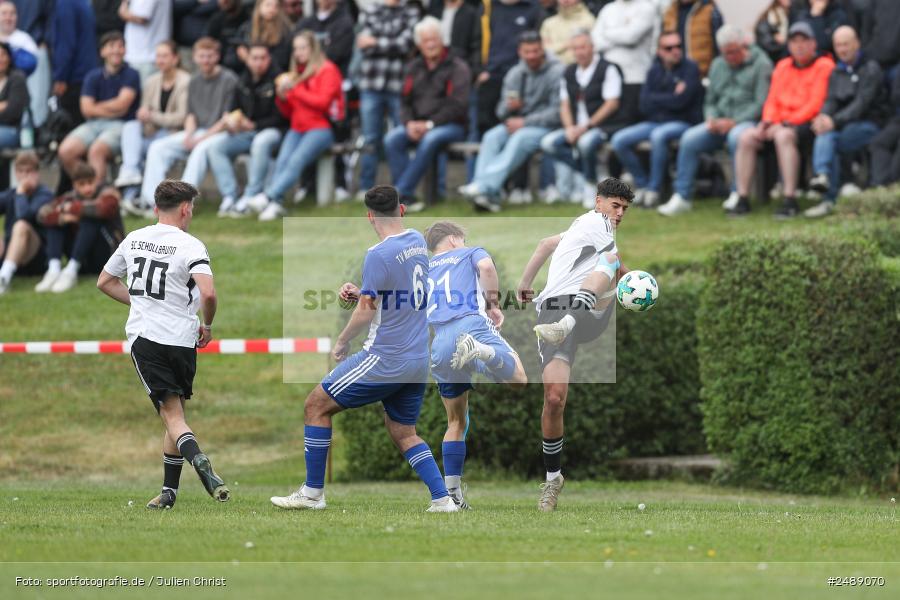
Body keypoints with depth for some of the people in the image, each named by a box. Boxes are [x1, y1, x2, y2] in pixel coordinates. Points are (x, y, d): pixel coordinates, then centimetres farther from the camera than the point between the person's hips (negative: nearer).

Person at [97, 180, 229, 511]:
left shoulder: (134, 239, 9)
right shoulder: (190, 246, -7)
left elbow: (104, 282, 20)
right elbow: (208, 293, -21)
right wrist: (208, 325, -2)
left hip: (143, 335, 2)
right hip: (181, 340, -2)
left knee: (172, 415, -6)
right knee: (176, 412, 14)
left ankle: (197, 458, -35)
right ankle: (169, 491, 13)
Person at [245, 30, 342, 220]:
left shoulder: (327, 70, 2)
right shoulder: (297, 74, 18)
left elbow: (322, 102, -10)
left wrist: (294, 90, -9)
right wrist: (282, 96, 0)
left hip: (320, 128, -5)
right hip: (297, 129, 5)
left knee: (296, 160, -28)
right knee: (282, 160, -24)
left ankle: (268, 196, -40)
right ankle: (275, 204, -38)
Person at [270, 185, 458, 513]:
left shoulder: (379, 255, -16)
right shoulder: (418, 241, 8)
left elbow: (366, 312, -13)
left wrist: (341, 342, 4)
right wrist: (360, 292, 12)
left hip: (386, 359, -8)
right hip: (420, 359, 8)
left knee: (317, 405, 3)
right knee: (403, 433, 19)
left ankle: (312, 493, 6)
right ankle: (443, 499, 6)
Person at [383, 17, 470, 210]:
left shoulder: (457, 67, -1)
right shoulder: (414, 68, 16)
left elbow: (457, 106, -10)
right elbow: (405, 102, 13)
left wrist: (429, 124, -16)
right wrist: (409, 123, -9)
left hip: (451, 126, -5)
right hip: (417, 125, 5)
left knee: (430, 140, -37)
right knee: (392, 139, -25)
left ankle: (400, 193, -35)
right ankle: (408, 196, -29)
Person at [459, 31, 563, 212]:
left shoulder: (556, 72, -7)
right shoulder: (515, 74, 11)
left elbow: (558, 112, -13)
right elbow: (501, 112, 11)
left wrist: (524, 122, -14)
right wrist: (508, 107, -14)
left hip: (547, 127, -5)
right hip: (518, 123, 5)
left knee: (520, 138, -35)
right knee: (492, 137, -23)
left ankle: (486, 185, -46)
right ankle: (488, 196, -37)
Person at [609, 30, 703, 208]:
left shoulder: (690, 68, -5)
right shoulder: (655, 71, 10)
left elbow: (680, 101, -16)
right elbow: (645, 106, 0)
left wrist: (656, 99, -3)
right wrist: (670, 98, -9)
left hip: (682, 122, -6)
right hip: (654, 122, 6)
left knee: (658, 135, -37)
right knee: (619, 140, -11)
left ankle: (654, 188, -24)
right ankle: (642, 183, 1)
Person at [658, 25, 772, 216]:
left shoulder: (760, 64, -2)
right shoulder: (718, 65, 20)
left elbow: (761, 104, -10)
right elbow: (710, 101, 23)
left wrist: (734, 121, -16)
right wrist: (711, 119, 0)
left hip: (748, 121, -6)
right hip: (721, 121, 6)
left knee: (736, 136, -39)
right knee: (690, 138, -18)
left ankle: (738, 193, -28)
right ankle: (682, 197, -15)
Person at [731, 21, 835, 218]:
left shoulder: (824, 67, -2)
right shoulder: (782, 66, 20)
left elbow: (815, 105, -11)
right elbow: (773, 100, 17)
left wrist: (785, 124, -16)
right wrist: (767, 122, -3)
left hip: (808, 125, -7)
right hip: (781, 123, 7)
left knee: (783, 136, -37)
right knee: (746, 137, -15)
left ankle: (790, 200, -38)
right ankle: (742, 199, -16)